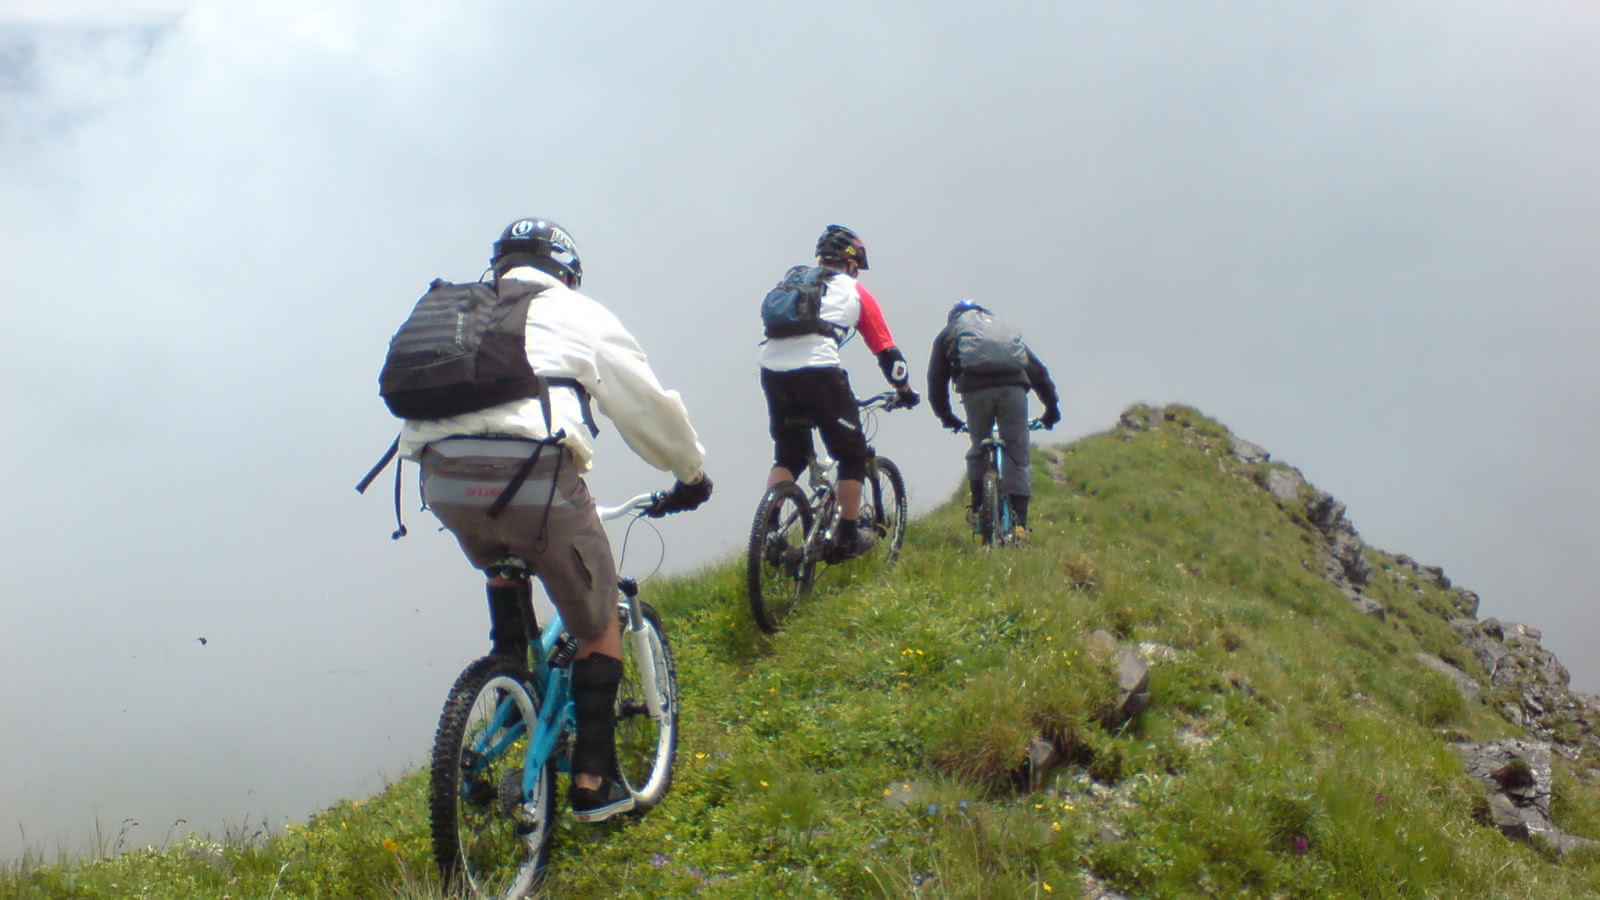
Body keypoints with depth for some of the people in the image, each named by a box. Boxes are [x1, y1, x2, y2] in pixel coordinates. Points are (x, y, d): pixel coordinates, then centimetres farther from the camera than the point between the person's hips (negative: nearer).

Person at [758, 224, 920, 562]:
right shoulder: (855, 292, 17)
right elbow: (887, 352, 18)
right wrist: (906, 391, 33)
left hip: (771, 368, 5)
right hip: (817, 370, -5)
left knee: (788, 456, 21)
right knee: (852, 453, 13)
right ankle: (848, 539, 16)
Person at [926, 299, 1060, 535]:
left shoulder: (948, 332, 32)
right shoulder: (1004, 327, 38)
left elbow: (936, 380, 29)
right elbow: (1038, 371, 35)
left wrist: (945, 416, 39)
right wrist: (1052, 407, 39)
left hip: (975, 387, -1)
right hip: (1013, 386, 1)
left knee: (978, 448, 21)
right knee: (1017, 453, 5)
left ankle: (977, 507, 19)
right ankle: (1019, 522, 1)